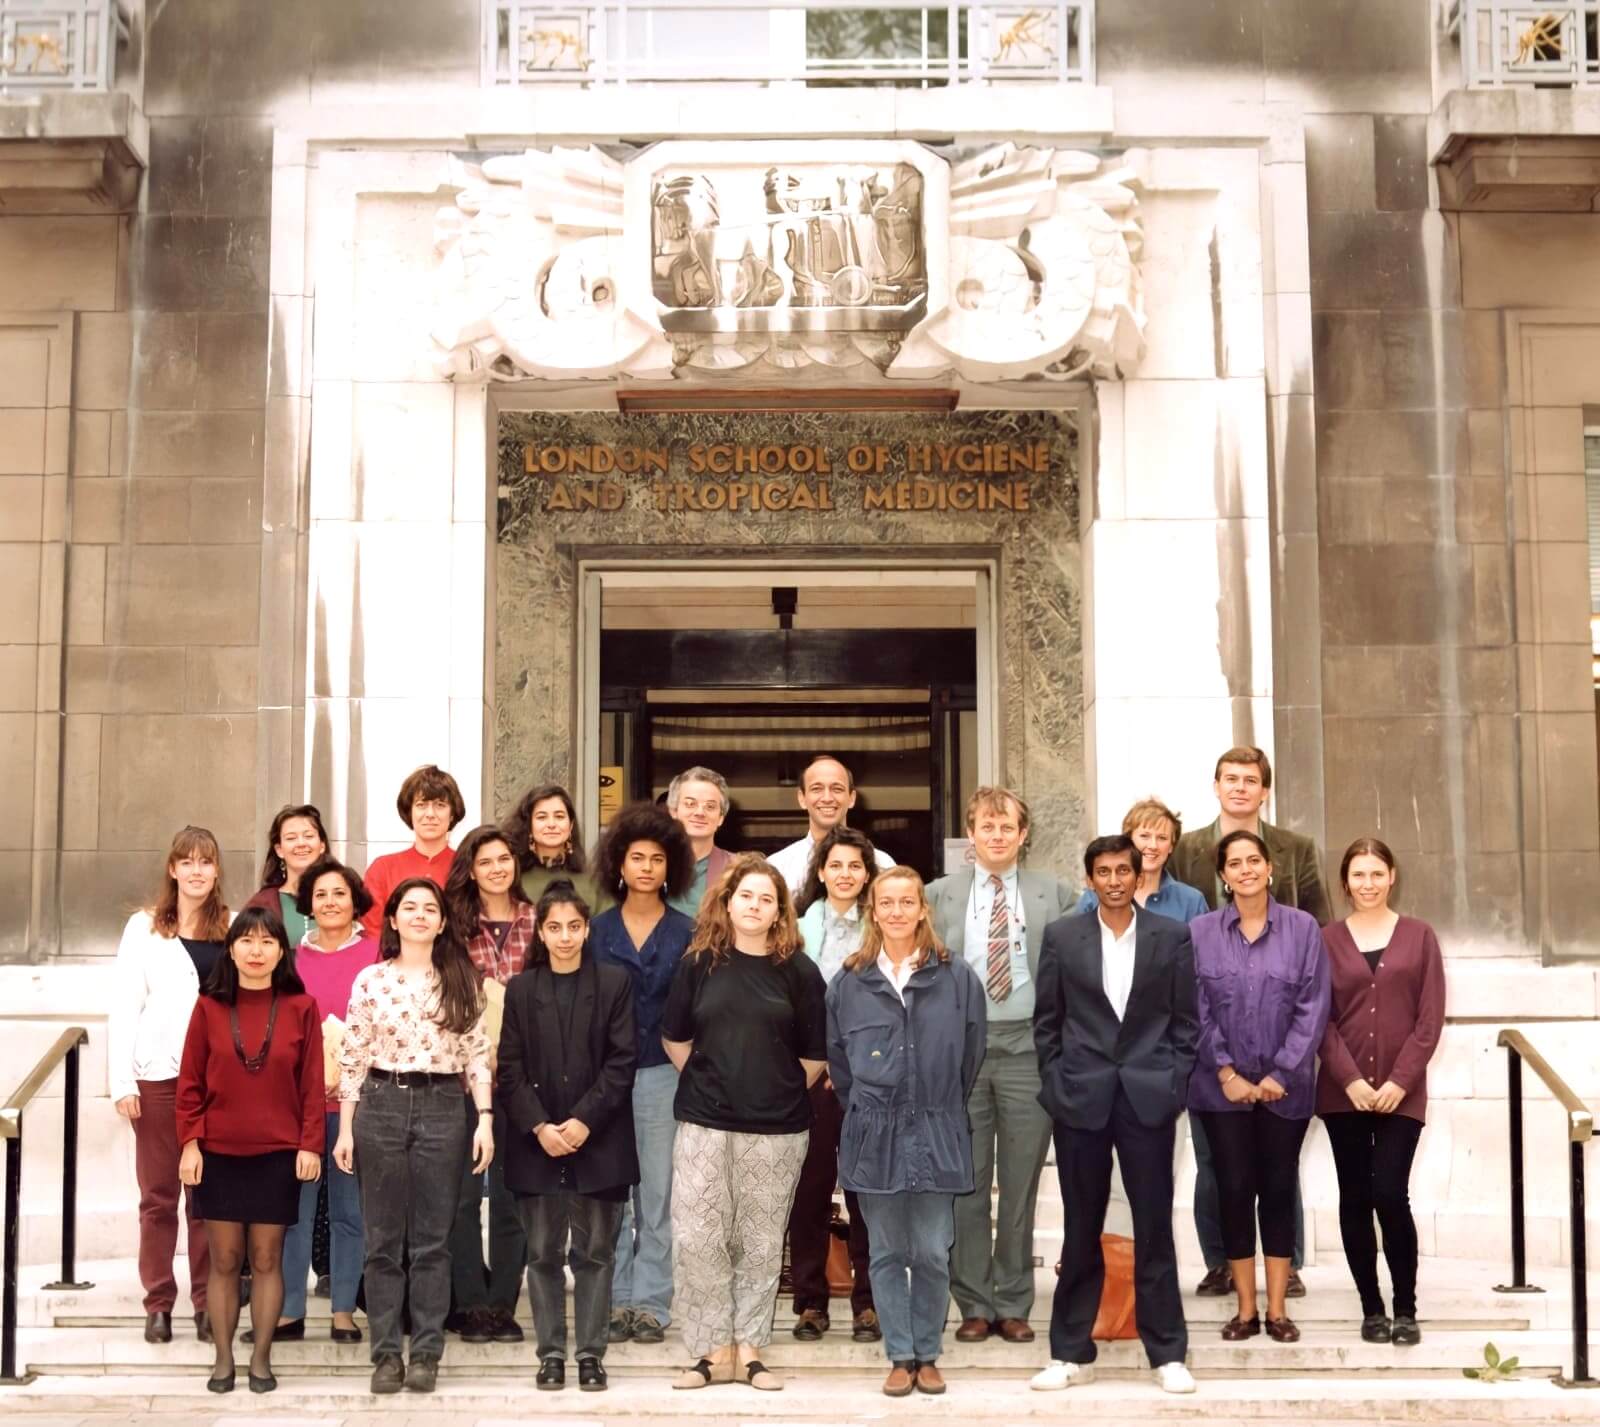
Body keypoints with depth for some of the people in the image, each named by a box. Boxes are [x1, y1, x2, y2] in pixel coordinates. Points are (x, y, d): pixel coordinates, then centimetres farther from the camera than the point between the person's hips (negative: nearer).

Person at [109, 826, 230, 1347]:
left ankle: (207, 1302, 12)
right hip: (158, 1077, -1)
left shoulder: (232, 928, 5)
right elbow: (124, 1008, 0)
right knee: (158, 1195, 5)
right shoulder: (144, 928, 2)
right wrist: (122, 1082, -6)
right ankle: (158, 1304, 13)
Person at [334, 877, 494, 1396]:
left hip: (442, 1108, 0)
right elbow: (353, 1058, 3)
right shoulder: (371, 980, 3)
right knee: (383, 1240, 4)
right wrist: (345, 1129, 1)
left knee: (433, 1240, 3)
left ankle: (426, 1354, 10)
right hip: (381, 1106, 0)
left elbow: (477, 1056, 4)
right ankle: (386, 1354, 11)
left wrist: (485, 1119, -5)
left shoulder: (463, 982, 4)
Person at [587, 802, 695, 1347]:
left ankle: (651, 1303, 7)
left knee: (659, 1191, 1)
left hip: (664, 1073, -1)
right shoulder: (598, 931, 7)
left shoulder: (686, 934, 5)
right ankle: (616, 1301, 11)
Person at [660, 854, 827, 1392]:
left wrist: (782, 1094, 9)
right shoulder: (700, 963, 4)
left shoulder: (798, 971, 1)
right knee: (696, 1238, -3)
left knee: (760, 1243, 5)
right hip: (704, 1124, 1)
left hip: (776, 1130, -1)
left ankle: (748, 1349, 14)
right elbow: (675, 1037, 13)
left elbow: (815, 1054, 4)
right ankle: (714, 1349, 8)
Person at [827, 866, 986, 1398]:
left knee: (932, 1254, 1)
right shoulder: (848, 984, 2)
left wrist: (944, 1108, 10)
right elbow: (836, 1057, 11)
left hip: (937, 1135, -1)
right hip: (874, 1136, 1)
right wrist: (865, 1108, 10)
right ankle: (900, 1357, 15)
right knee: (887, 1253, 7)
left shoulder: (958, 978, -1)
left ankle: (928, 1355, 15)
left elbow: (972, 1053, 5)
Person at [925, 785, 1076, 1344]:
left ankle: (1014, 1306, 15)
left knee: (1021, 1185, 5)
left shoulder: (1056, 894, 6)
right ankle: (974, 1305, 14)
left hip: (1028, 1049, 0)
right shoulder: (940, 895, 7)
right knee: (966, 1185, 4)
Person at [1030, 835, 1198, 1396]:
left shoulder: (1172, 936, 3)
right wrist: (1055, 1087, 1)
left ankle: (1167, 1354, 11)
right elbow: (1046, 1022, 7)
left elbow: (1185, 1020, 5)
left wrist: (1175, 1086, -2)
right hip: (1081, 1097, 1)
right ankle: (1071, 1354, 15)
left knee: (1155, 1227, 3)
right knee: (1081, 1229, 7)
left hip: (1148, 1097, -1)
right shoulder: (1061, 936, 4)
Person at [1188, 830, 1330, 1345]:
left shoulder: (1302, 928, -1)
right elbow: (1197, 1010, 0)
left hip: (1284, 1085, 0)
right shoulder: (1200, 932, 2)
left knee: (1278, 1189, 5)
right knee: (1235, 1188, 3)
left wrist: (1281, 1073, -9)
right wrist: (1226, 1072, -7)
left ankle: (1277, 1309, 13)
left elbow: (1313, 1007, -3)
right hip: (1223, 1086, 0)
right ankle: (1245, 1308, 12)